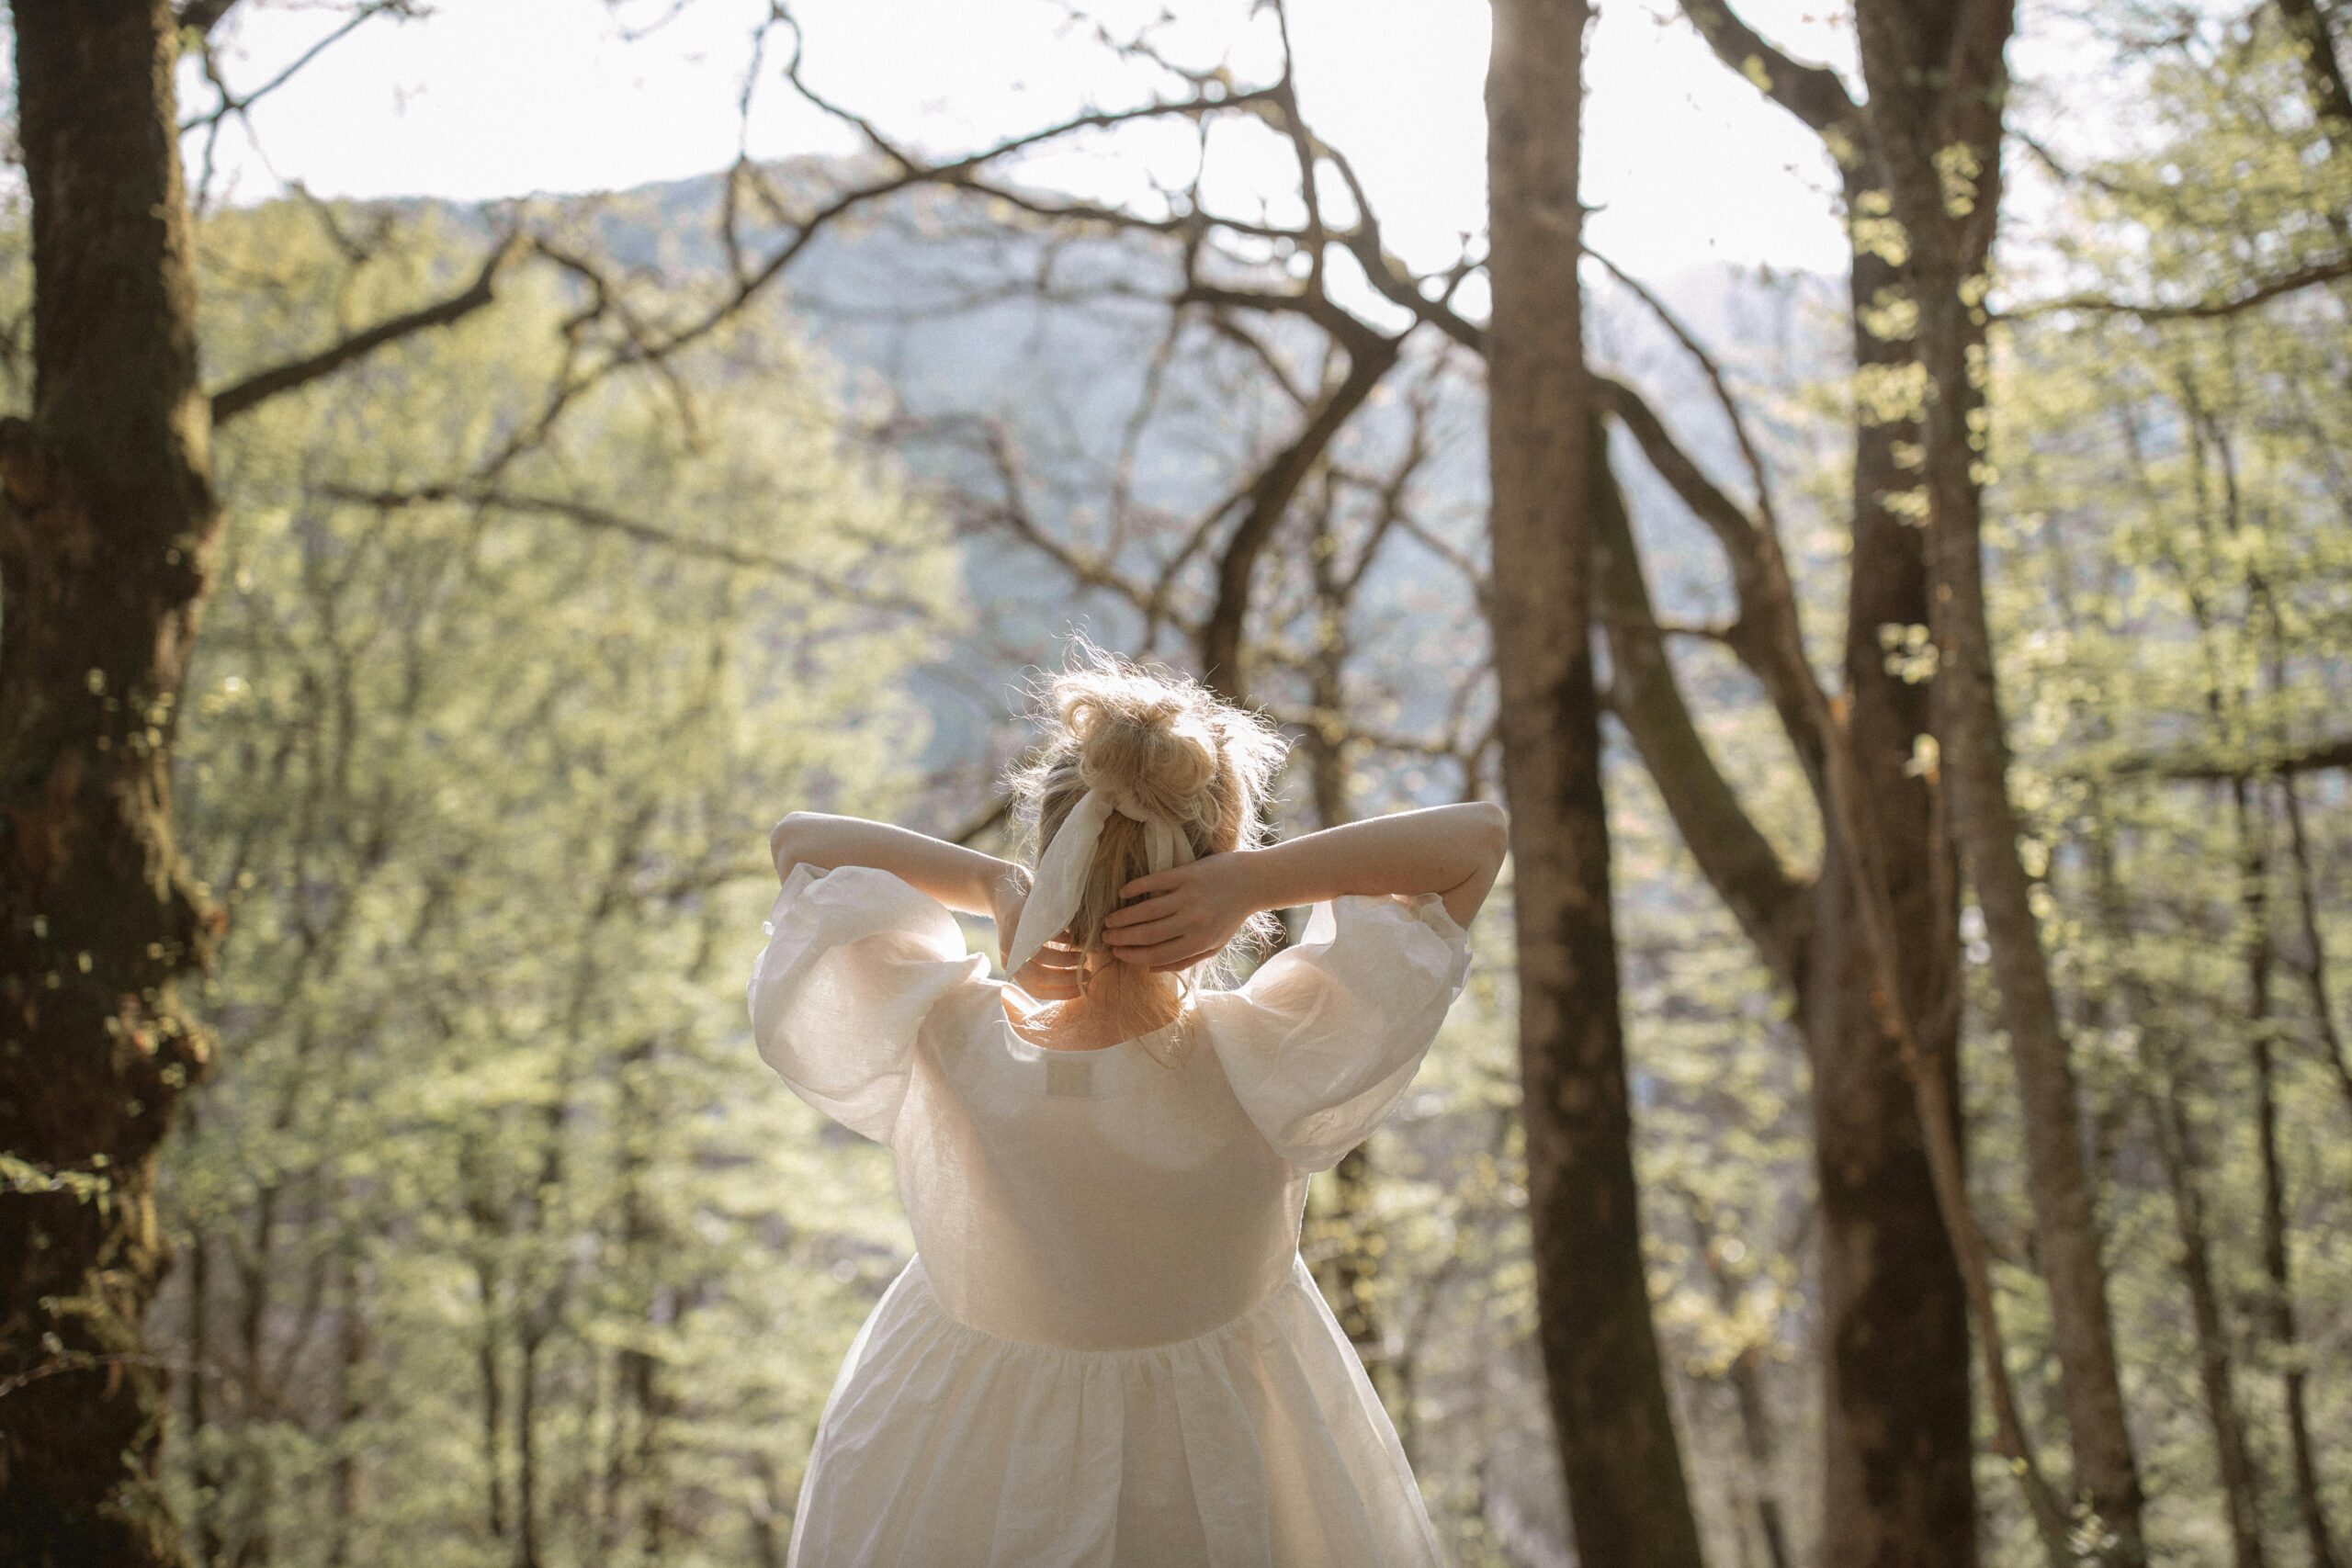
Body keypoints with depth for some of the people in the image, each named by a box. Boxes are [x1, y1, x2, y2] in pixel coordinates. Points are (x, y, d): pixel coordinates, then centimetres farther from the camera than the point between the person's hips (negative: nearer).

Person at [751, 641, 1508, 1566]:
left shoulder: (944, 1050, -31)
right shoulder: (1260, 1068, -34)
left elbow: (797, 840, -15)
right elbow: (1480, 836, -27)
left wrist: (992, 886, -29)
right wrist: (1258, 881, -36)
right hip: (1215, 1469, -1)